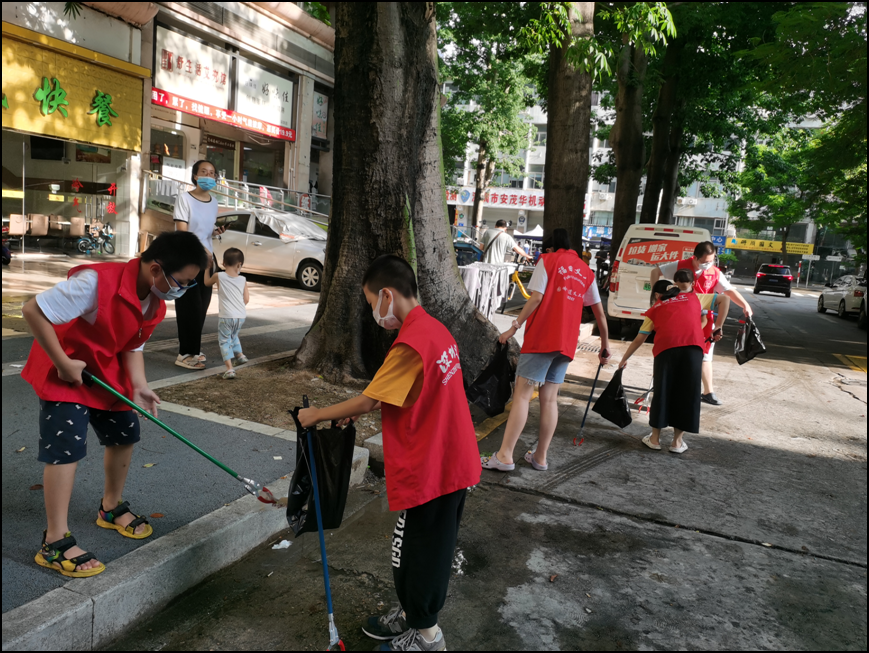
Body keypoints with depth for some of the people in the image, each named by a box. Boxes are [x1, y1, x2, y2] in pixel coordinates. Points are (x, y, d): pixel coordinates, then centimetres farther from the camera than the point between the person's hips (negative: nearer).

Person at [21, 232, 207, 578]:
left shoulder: (156, 303, -8)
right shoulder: (97, 281, -33)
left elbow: (132, 346, 3)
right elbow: (33, 310, -29)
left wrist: (139, 386, -12)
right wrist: (63, 363, -26)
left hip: (106, 373, 8)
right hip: (64, 372, -8)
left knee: (124, 434, 14)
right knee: (67, 447, -12)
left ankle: (112, 507, 37)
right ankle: (55, 543, -1)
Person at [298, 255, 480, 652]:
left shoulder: (410, 344, -24)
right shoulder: (435, 329, 6)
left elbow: (368, 401, -19)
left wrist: (318, 415, -5)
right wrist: (358, 410, 11)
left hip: (428, 473, -9)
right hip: (454, 465, 9)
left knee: (417, 553, 10)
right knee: (431, 546, 23)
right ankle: (410, 615, 42)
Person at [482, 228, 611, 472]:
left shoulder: (548, 261, 1)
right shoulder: (586, 272, 17)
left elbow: (536, 298, -11)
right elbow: (600, 313, 18)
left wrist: (514, 327, -10)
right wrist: (605, 345, 26)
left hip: (541, 337, -6)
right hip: (567, 342, 6)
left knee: (522, 394, -7)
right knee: (549, 398, 9)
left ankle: (505, 455, -10)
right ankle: (540, 457, 11)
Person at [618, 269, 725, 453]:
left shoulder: (655, 309, 24)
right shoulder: (693, 297, 28)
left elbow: (638, 340, 24)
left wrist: (623, 360, 34)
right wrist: (717, 327, 25)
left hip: (666, 348, 0)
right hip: (693, 346, 0)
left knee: (662, 391, 12)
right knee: (687, 392, 10)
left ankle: (655, 438, 22)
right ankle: (677, 441, 17)